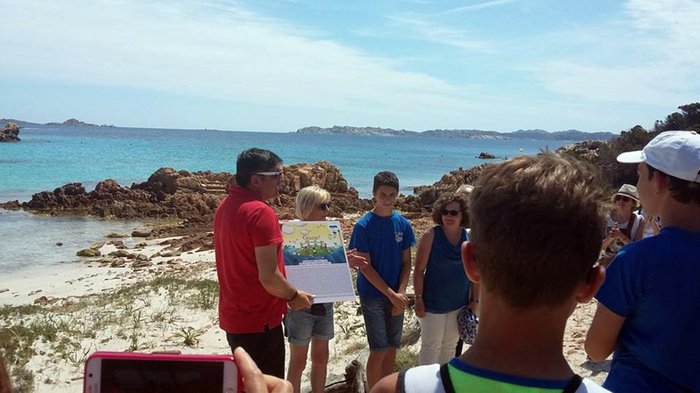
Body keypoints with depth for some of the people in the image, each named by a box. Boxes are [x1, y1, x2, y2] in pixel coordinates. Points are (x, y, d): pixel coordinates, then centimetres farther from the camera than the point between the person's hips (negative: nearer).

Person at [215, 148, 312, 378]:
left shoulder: (225, 206, 6)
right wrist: (294, 297, -8)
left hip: (233, 315, 9)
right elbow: (268, 277, -25)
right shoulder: (261, 212, -23)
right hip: (258, 320, -9)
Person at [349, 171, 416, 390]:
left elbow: (406, 262, 5)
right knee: (379, 350, -1)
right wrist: (391, 294, -14)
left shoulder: (403, 224, 1)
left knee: (391, 348, 12)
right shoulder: (363, 225, -11)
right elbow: (365, 267, -12)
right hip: (373, 295, -4)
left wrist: (401, 293, -8)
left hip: (396, 296, 4)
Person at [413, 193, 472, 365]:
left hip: (459, 303, 4)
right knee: (431, 346, 6)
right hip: (433, 303, -4)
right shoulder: (431, 236, -13)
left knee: (450, 345, 18)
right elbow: (419, 270, -11)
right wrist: (418, 298, -13)